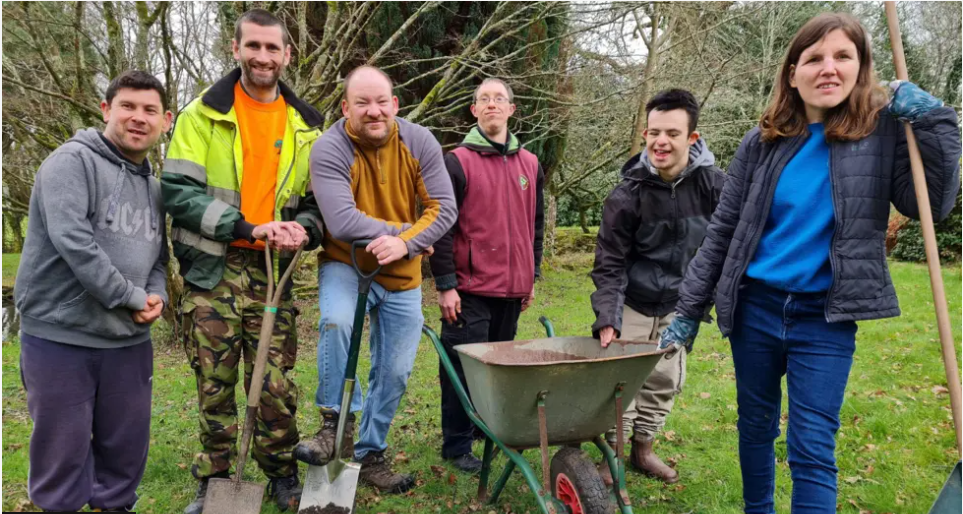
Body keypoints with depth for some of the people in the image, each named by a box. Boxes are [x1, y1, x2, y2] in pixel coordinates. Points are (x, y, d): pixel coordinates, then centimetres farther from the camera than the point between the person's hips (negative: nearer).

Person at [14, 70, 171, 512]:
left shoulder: (153, 186, 13)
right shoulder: (73, 161, -9)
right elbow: (72, 241, -21)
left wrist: (157, 296, -4)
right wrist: (133, 297, -16)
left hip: (128, 342, 6)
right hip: (60, 339, -6)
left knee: (126, 450, 15)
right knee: (63, 453, 7)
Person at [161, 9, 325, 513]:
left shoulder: (305, 124, 11)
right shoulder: (204, 113, 0)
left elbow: (317, 198, 15)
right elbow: (178, 191, -8)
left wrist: (303, 228, -8)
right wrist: (247, 227, -18)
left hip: (273, 270, 2)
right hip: (213, 269, -2)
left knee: (276, 383, 3)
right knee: (215, 382, 7)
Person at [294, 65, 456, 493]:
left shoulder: (420, 143, -9)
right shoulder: (328, 150, -20)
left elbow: (444, 208, -12)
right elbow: (342, 223, -29)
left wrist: (405, 244, -29)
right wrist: (406, 229, -20)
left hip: (402, 276, 3)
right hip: (345, 265, -3)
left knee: (394, 372, 8)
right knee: (337, 320, -34)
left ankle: (369, 454, 29)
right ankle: (338, 423, -12)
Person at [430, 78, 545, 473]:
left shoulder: (530, 164, 11)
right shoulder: (457, 162, -5)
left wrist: (531, 276, 17)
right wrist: (445, 284, -11)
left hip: (512, 289, 5)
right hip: (470, 288, -5)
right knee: (464, 366, 0)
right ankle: (457, 446, 13)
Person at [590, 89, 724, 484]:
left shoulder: (712, 183, -13)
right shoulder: (628, 194, -18)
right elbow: (610, 263, -15)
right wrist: (607, 320, -22)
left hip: (677, 307, 3)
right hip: (632, 306, -3)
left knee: (666, 381, 14)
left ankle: (643, 449, 33)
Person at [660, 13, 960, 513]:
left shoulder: (884, 131, -4)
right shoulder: (762, 142, -1)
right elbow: (722, 233, 2)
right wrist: (687, 311, 2)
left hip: (826, 318, -2)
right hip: (756, 308, 2)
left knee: (813, 450, -3)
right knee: (755, 428, 17)